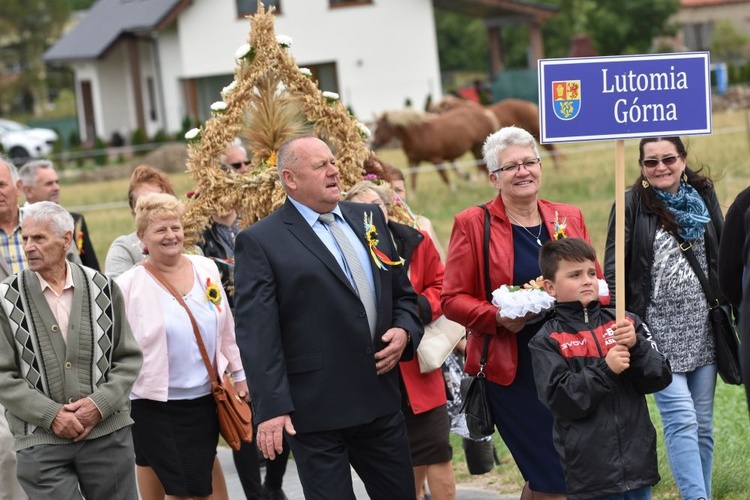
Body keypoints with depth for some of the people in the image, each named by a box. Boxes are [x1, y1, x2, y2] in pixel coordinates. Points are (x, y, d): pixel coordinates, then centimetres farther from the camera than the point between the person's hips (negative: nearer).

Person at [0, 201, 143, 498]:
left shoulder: (103, 289, 4)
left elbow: (129, 358, 7)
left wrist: (101, 403, -8)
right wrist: (50, 414, -12)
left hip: (108, 432, 2)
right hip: (41, 443, -2)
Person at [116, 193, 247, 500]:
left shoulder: (206, 269, 5)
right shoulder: (129, 286, -8)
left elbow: (226, 329, 14)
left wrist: (239, 374, 16)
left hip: (205, 399, 4)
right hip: (155, 405, -4)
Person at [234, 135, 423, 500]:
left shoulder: (368, 218, 12)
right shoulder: (260, 242, -6)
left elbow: (403, 292, 20)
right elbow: (257, 335, -12)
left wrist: (405, 330, -2)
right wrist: (271, 408, -18)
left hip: (381, 399, 6)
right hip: (315, 411, -6)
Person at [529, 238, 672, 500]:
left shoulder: (626, 323, 6)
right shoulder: (547, 341, -3)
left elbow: (659, 378, 3)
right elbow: (559, 399, -12)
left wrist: (636, 346, -15)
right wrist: (604, 370, -21)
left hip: (637, 462, 3)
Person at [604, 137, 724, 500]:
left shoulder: (703, 196, 7)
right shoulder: (631, 205, -4)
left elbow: (722, 258, 14)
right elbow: (613, 271, -5)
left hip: (702, 330, 4)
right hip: (659, 332, -4)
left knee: (702, 425, 8)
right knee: (682, 420, -12)